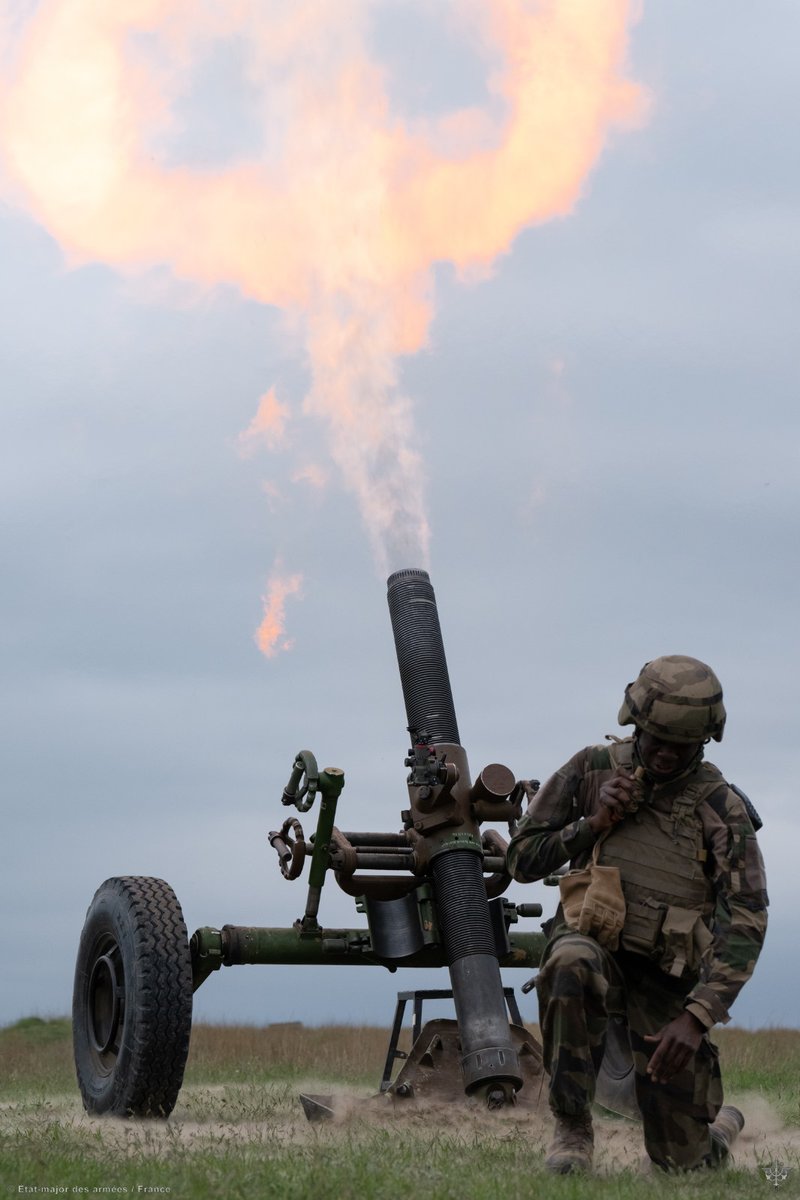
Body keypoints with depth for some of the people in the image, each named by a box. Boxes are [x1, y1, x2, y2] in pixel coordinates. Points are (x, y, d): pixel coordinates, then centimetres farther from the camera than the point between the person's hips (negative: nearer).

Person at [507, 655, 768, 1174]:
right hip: (595, 944, 1)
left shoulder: (722, 809, -10)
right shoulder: (594, 769, -3)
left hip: (667, 978, 0)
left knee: (682, 1159, 1)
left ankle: (722, 1127, 42)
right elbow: (523, 860, 2)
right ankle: (572, 1130, -21)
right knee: (571, 965, -40)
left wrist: (696, 1017, -28)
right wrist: (593, 824, -15)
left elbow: (745, 922, -17)